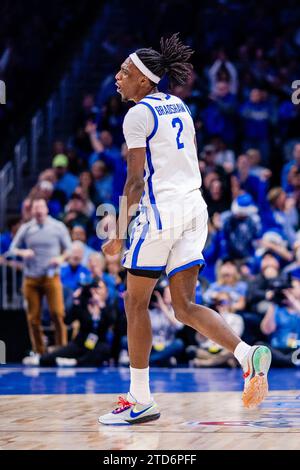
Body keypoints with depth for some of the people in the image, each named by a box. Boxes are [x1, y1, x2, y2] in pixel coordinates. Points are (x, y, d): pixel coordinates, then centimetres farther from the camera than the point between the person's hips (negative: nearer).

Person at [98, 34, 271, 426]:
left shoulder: (137, 115, -9)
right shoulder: (179, 106, 16)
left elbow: (135, 180, -13)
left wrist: (119, 234, -10)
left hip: (160, 210, -8)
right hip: (194, 206, 8)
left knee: (136, 301, 5)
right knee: (185, 306, 7)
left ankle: (140, 399, 9)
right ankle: (249, 355, -15)